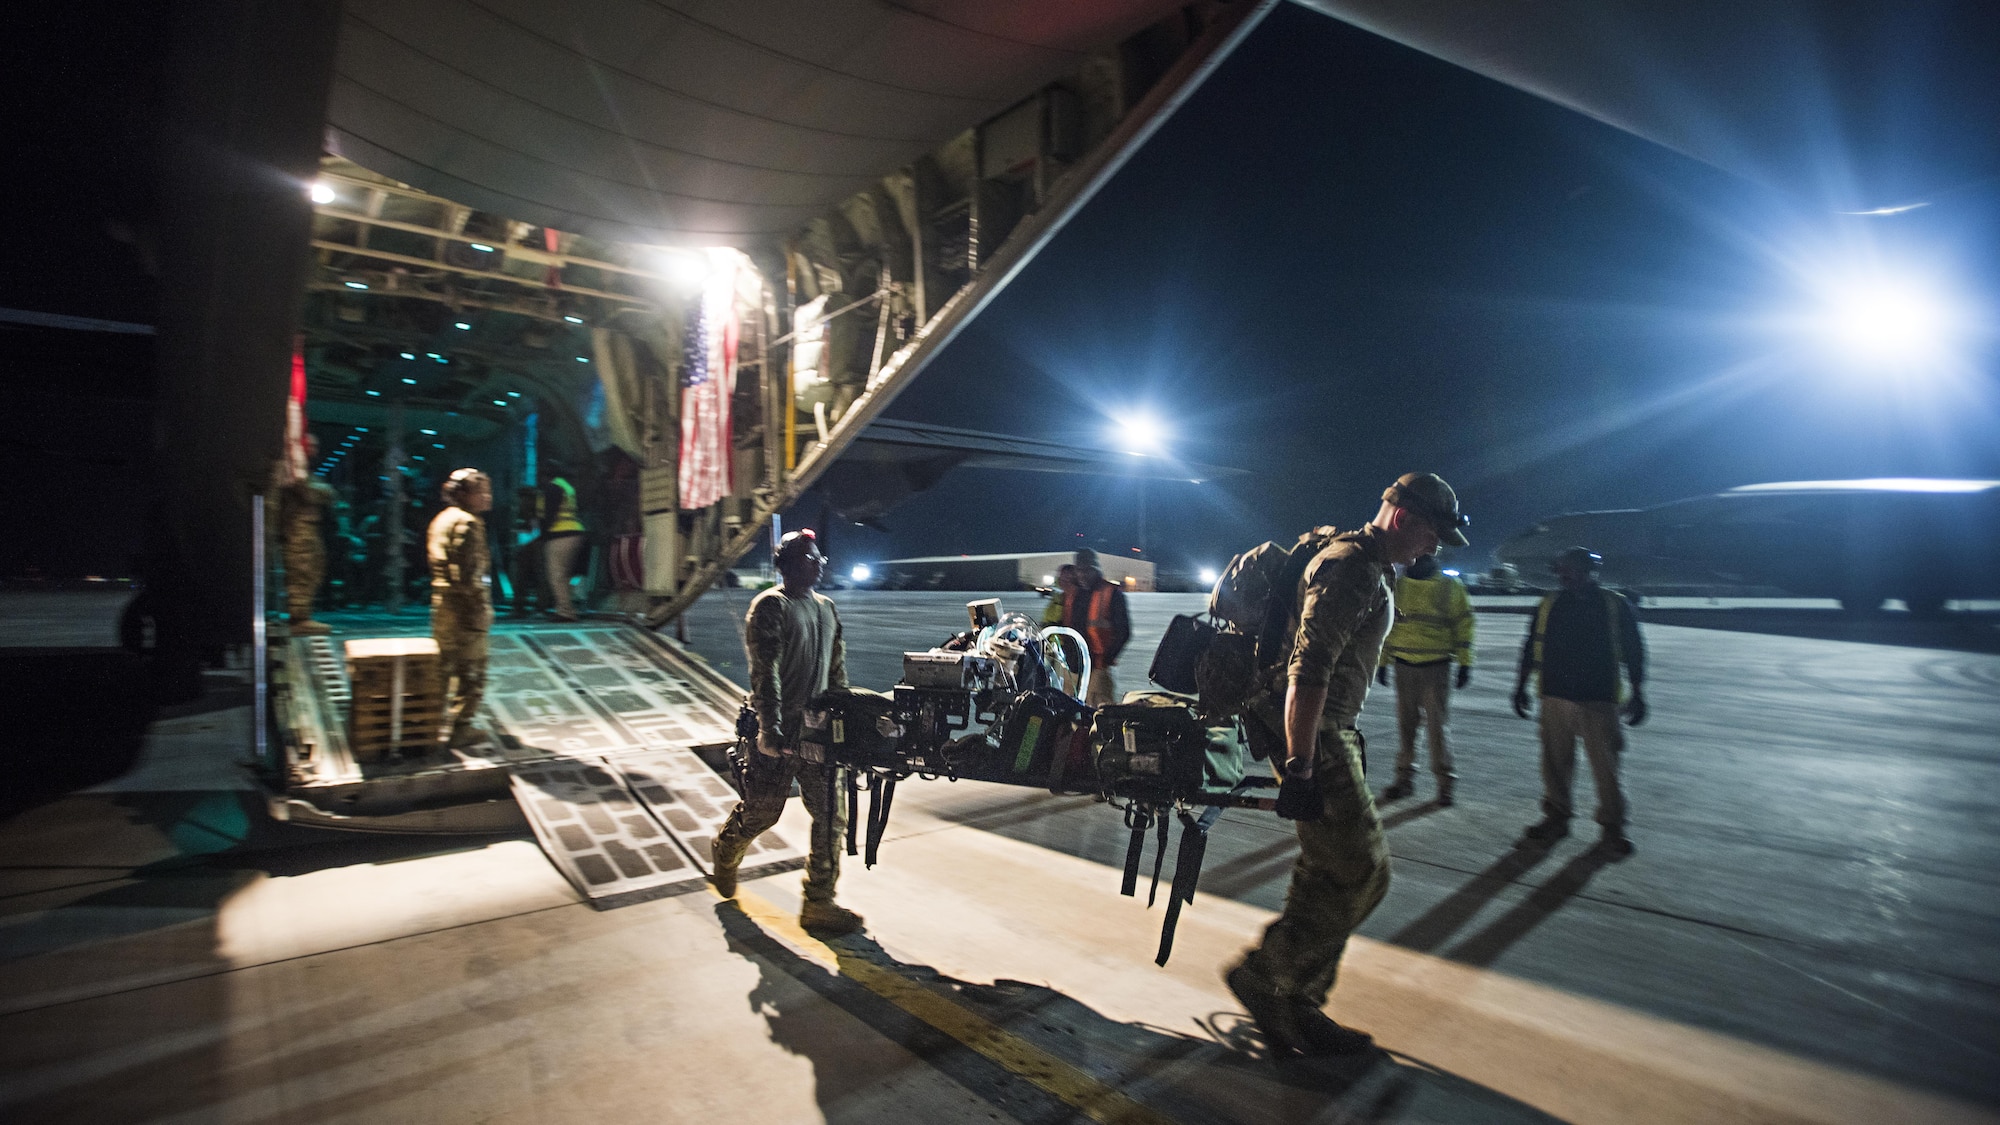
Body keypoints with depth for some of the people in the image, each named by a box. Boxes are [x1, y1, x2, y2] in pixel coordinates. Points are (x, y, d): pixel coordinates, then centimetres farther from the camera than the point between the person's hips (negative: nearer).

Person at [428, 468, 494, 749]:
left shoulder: (442, 519, 14)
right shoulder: (467, 523, -16)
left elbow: (436, 562, 16)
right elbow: (467, 571, -22)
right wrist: (480, 609, -19)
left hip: (441, 601, 10)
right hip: (465, 605, -10)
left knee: (443, 665, 20)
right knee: (471, 670, 0)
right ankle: (460, 727, 6)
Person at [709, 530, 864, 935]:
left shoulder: (827, 608, 12)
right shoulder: (770, 606, -10)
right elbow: (765, 673, -18)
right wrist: (770, 729, -25)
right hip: (778, 733, -6)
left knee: (832, 816, 2)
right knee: (760, 811, 8)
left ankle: (819, 904, 13)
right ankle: (725, 854, 41)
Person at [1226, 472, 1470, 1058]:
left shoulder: (1370, 568, 18)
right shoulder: (1351, 566, -17)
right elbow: (1308, 670, -26)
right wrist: (1300, 766, -28)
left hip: (1327, 734, 11)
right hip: (1310, 737, -11)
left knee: (1329, 876, 13)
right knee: (1361, 873, -6)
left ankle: (1297, 1008, 24)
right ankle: (1262, 974, 7)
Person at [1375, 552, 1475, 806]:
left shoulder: (1450, 586, 1)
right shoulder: (1398, 586, 8)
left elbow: (1463, 624, 1)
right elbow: (1385, 625, 12)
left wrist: (1464, 663, -3)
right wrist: (1382, 662, 10)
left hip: (1436, 667, -3)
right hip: (1403, 666, 3)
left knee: (1438, 724, -1)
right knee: (1405, 724, 7)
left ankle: (1445, 781, 10)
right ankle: (1405, 777, 17)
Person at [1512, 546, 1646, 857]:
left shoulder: (1616, 606, 0)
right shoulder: (1549, 605, 7)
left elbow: (1633, 653, 4)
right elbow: (1531, 648, 14)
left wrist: (1637, 694, 2)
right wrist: (1521, 687, 14)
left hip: (1599, 702, -3)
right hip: (1555, 699, 3)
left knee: (1605, 767, 0)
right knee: (1555, 763, 8)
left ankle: (1612, 829, 13)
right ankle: (1556, 819, 22)